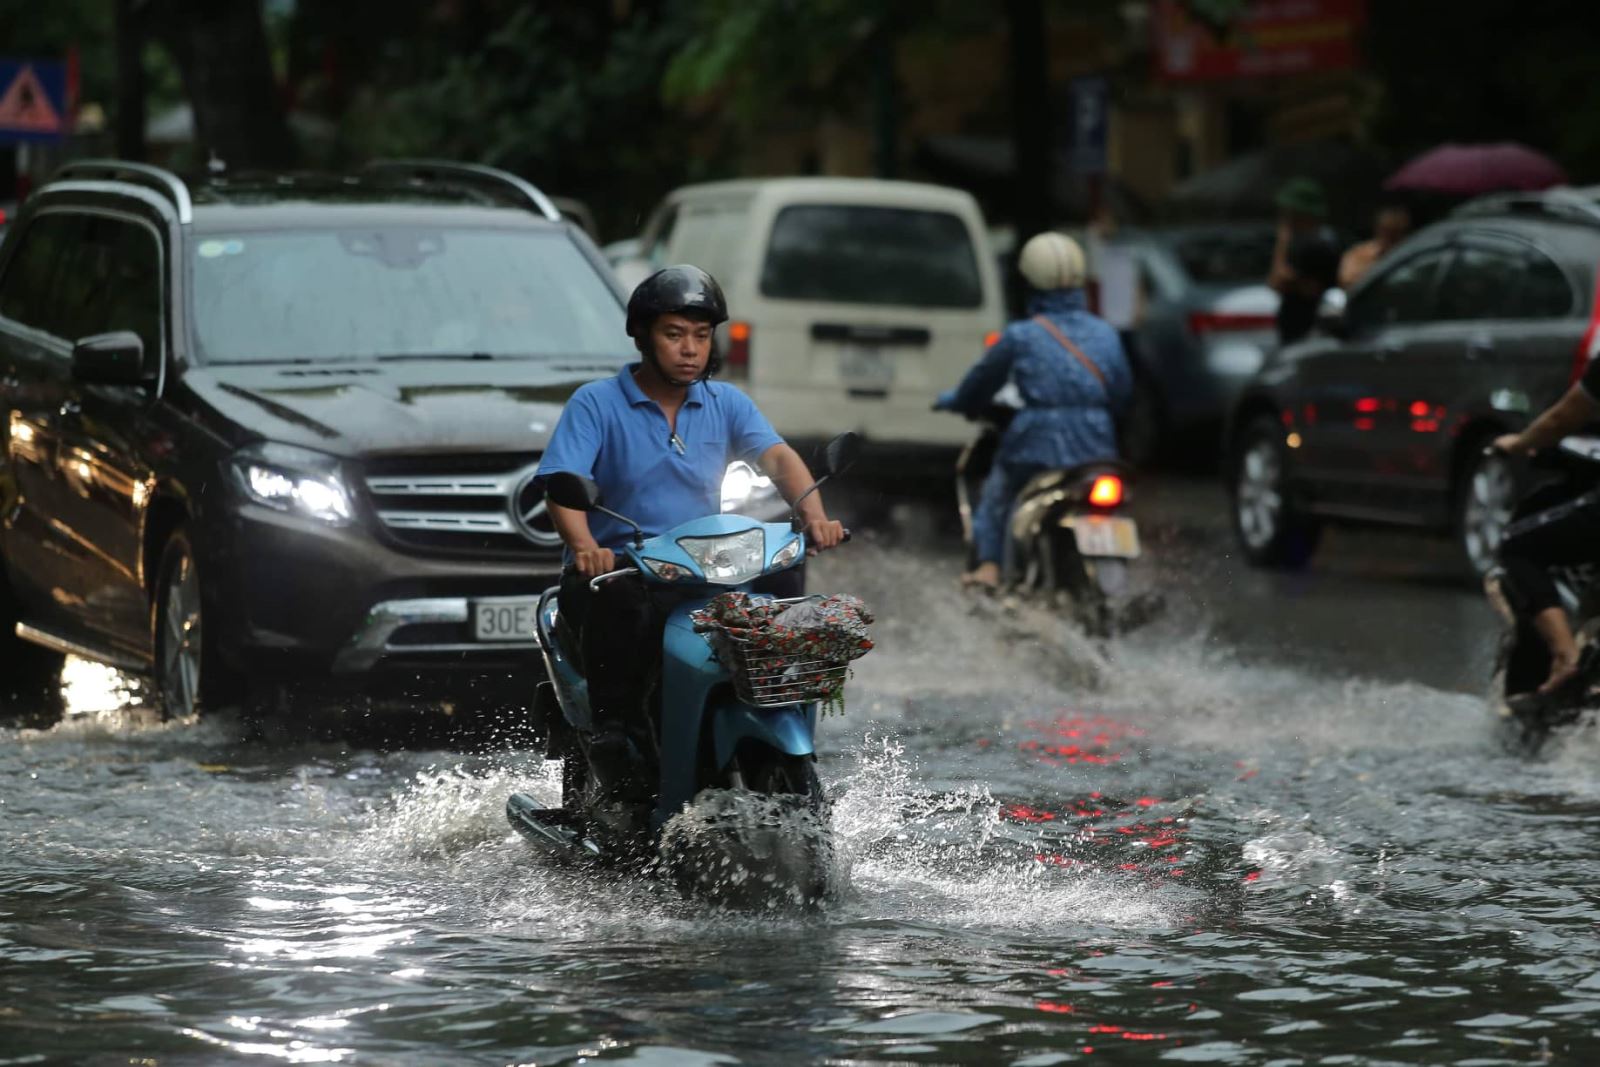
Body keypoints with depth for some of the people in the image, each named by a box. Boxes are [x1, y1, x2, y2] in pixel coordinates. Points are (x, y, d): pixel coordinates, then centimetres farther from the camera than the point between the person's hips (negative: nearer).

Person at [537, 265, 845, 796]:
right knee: (620, 606, -38)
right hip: (615, 570, -4)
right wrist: (584, 547, -35)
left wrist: (814, 517, -24)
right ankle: (613, 730, -28)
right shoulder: (595, 404, -1)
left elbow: (778, 458, -3)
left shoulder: (725, 404, 12)